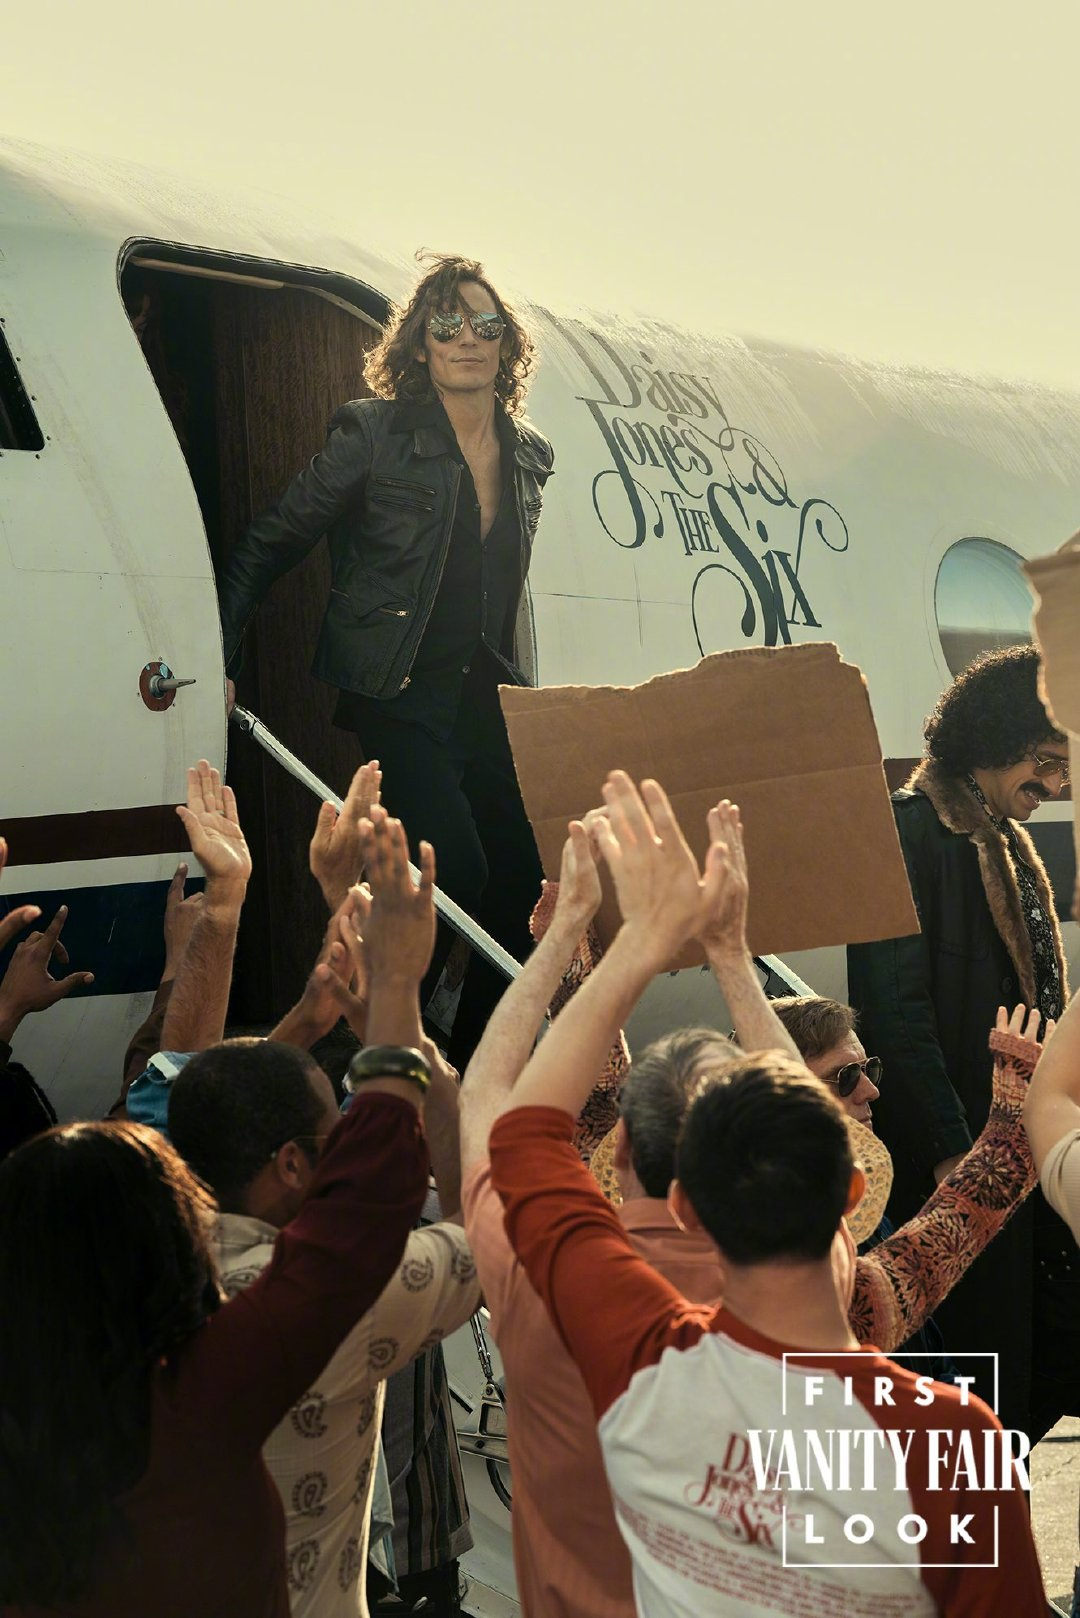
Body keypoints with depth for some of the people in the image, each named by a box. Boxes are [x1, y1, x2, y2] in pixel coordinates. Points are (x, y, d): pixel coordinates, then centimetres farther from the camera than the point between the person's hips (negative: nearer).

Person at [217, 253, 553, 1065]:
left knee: (523, 881, 2)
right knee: (457, 866, -21)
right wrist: (219, 660, -8)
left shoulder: (530, 454, 10)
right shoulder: (375, 432, -5)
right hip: (398, 696, -5)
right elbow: (268, 545, -1)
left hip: (488, 700, 6)